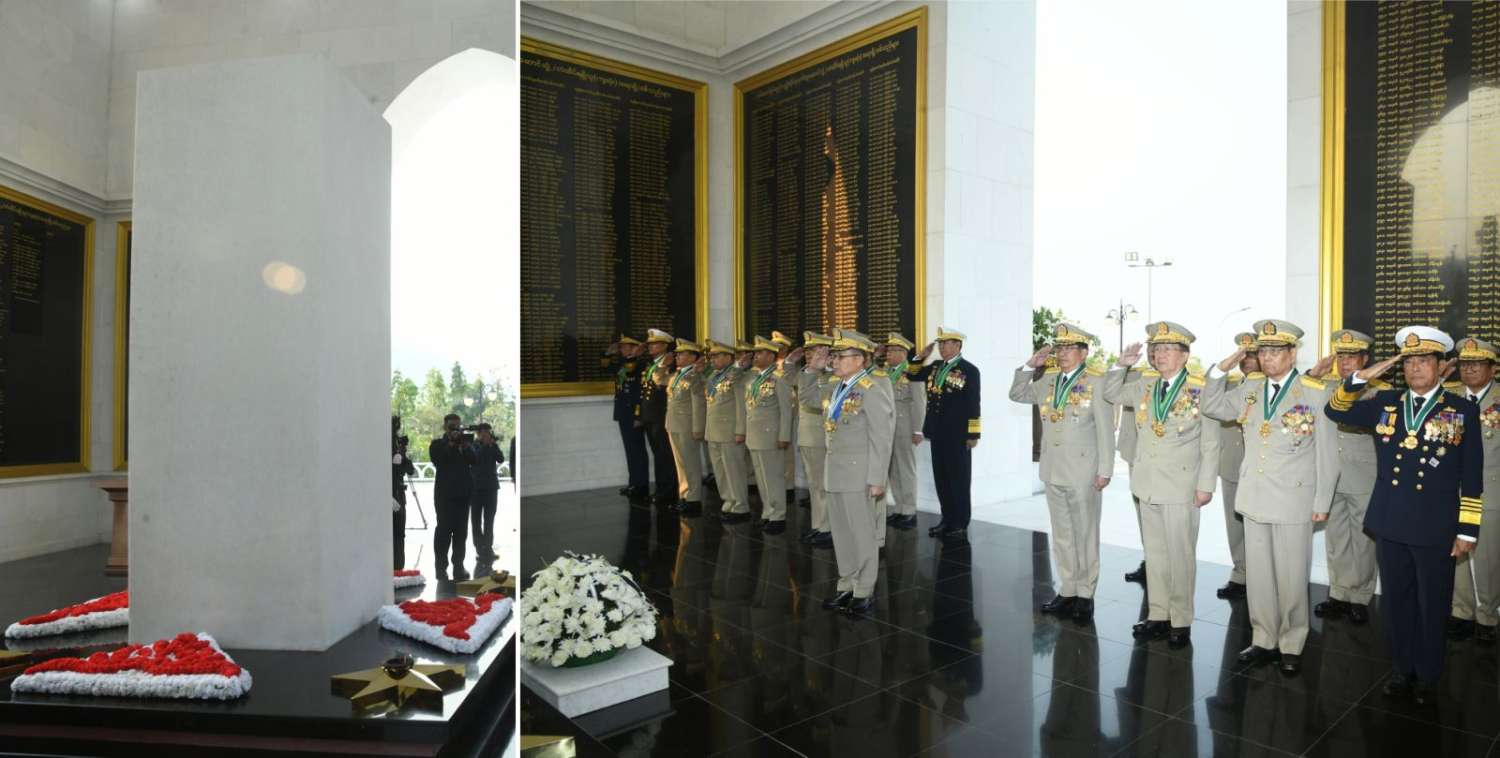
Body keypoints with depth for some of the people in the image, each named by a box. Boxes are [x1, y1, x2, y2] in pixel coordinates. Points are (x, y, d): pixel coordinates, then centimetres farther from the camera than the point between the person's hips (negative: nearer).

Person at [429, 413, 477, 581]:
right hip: (445, 493, -3)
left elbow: (473, 460, -4)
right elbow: (438, 461, -13)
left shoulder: (465, 443, 12)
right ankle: (441, 567, 3)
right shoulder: (437, 444, 5)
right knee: (444, 530, -3)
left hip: (463, 493, 3)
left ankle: (458, 567, 10)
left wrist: (463, 444, -15)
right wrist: (451, 443, -15)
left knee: (461, 531, 5)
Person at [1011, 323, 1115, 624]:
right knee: (1061, 535, 12)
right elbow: (1017, 394, 15)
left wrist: (1105, 470, -11)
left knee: (1085, 536, 6)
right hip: (1053, 471, 6)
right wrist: (1030, 366, 0)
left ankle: (1085, 595, 17)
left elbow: (1105, 430, -9)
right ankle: (1068, 591, 23)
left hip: (1083, 473, -5)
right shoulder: (1048, 380, 7)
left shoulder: (1096, 381, -8)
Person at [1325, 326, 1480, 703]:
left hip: (1435, 527, -2)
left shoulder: (1463, 410, -3)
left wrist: (1467, 530, -4)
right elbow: (1335, 411, 5)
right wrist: (1361, 378, -10)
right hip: (1390, 523, 2)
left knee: (1432, 606, 11)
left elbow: (1472, 478, -2)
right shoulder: (1386, 403, 5)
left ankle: (1427, 676, 27)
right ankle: (1401, 669, 28)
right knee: (1395, 601, 13)